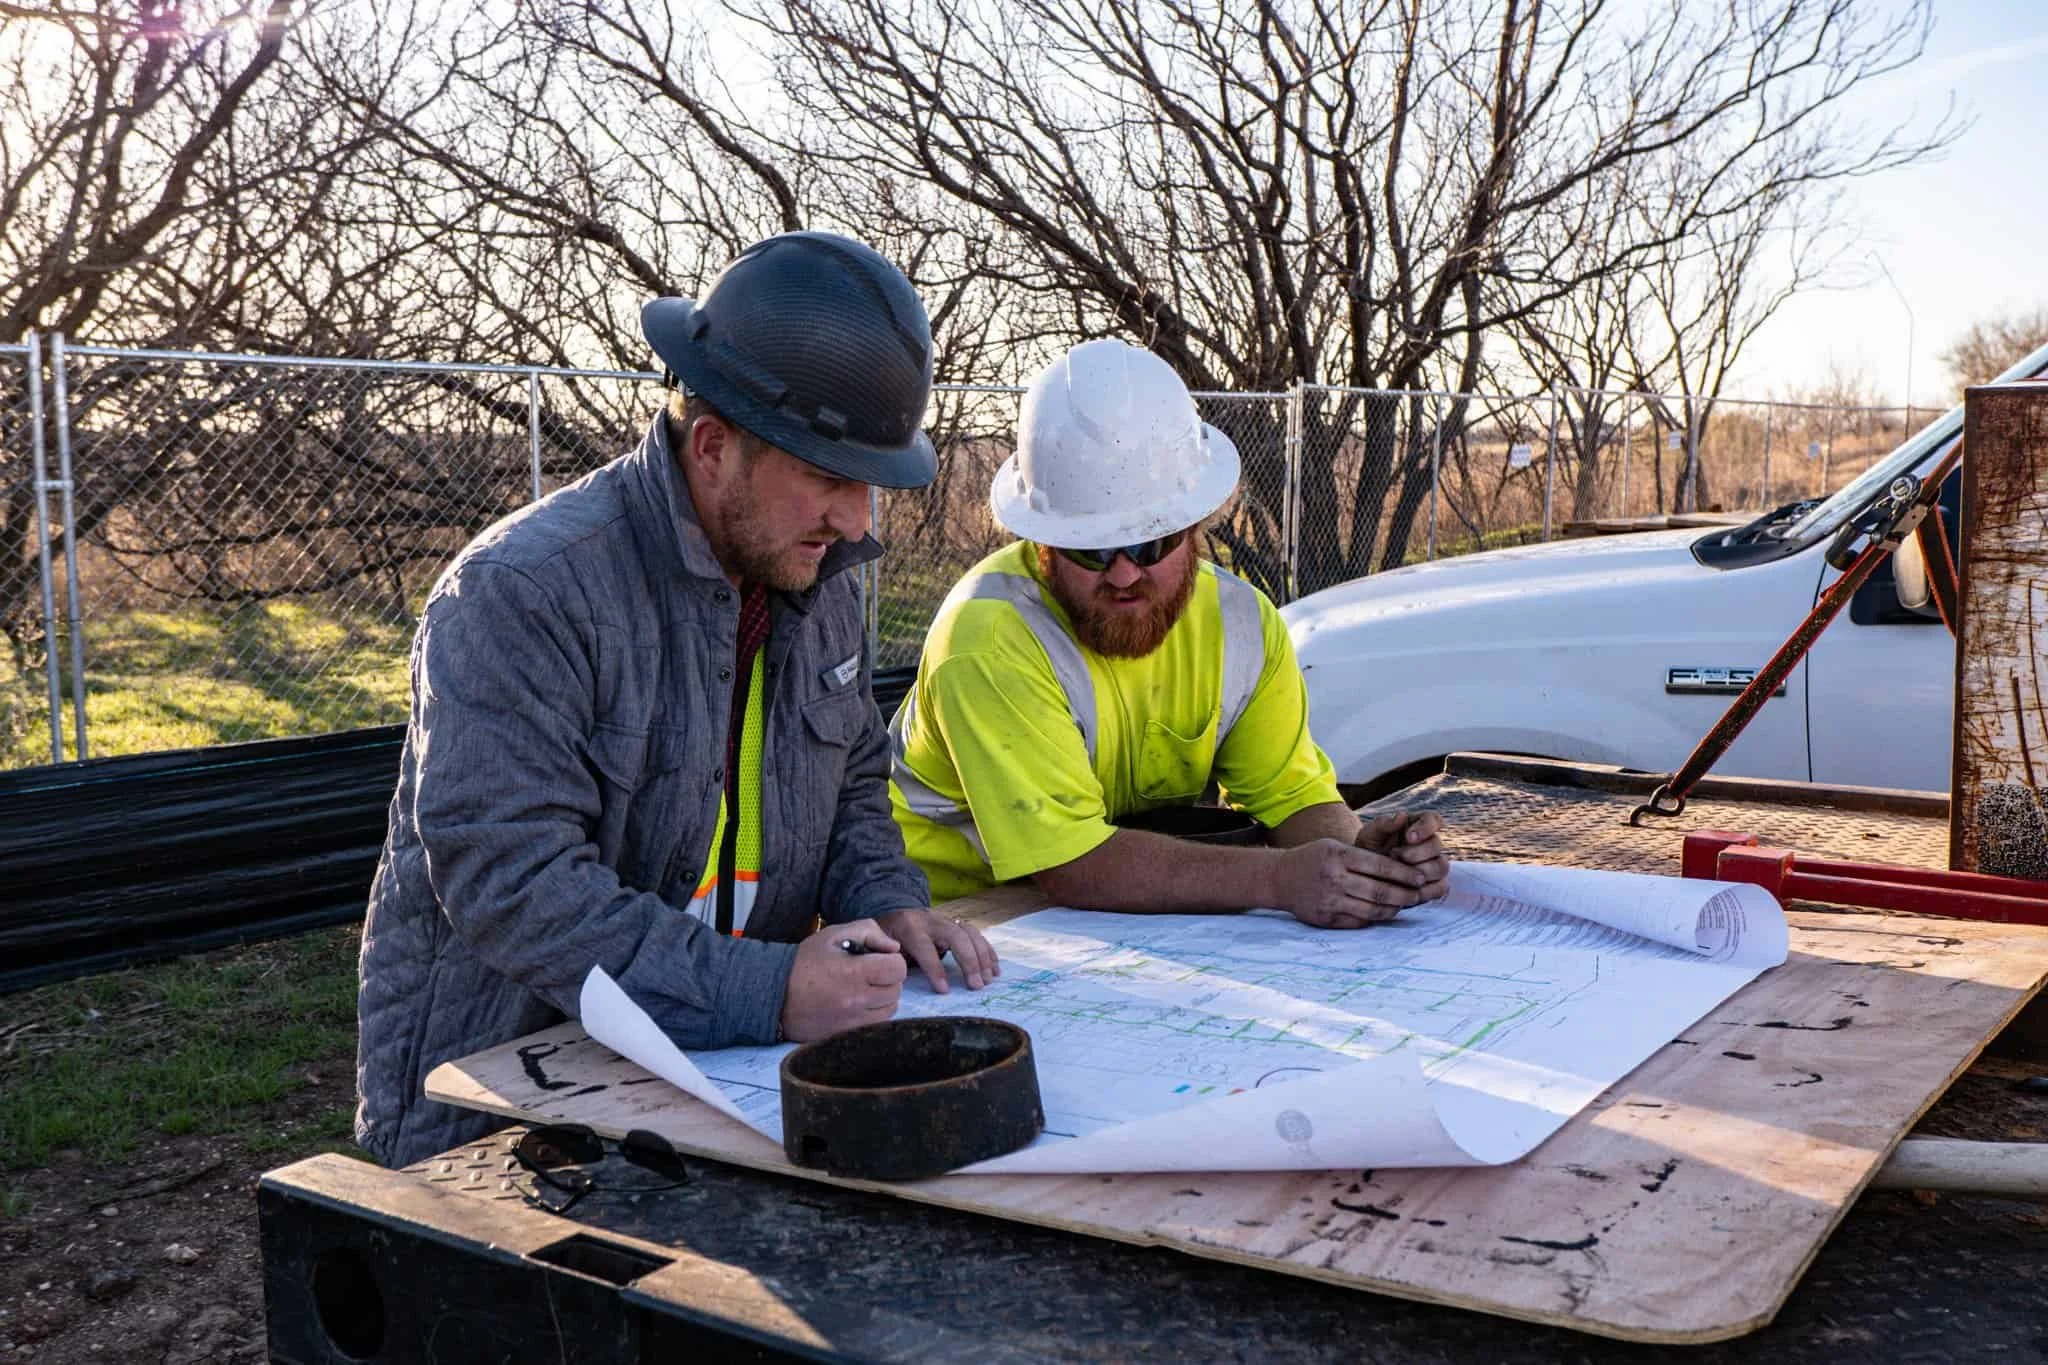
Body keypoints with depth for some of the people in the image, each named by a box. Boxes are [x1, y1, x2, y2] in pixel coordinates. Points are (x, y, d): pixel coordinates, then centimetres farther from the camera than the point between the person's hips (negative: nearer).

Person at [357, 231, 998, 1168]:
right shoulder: (518, 595, -19)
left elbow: (851, 784, 21)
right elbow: (509, 881, -25)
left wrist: (885, 902, -1)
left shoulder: (816, 575, 7)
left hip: (716, 1073, 7)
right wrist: (765, 992, -31)